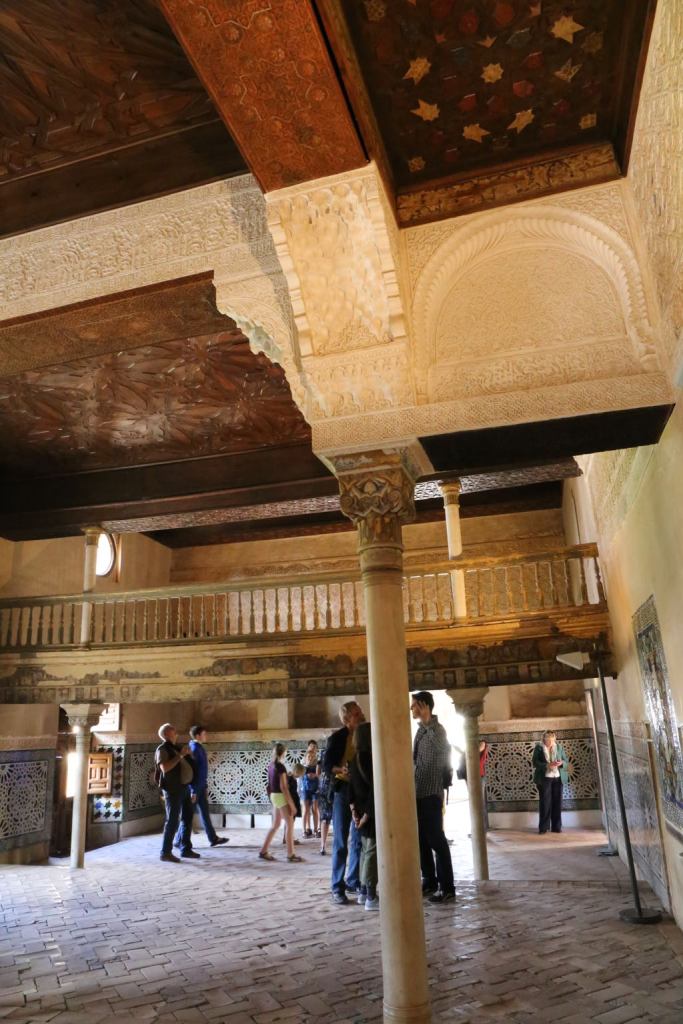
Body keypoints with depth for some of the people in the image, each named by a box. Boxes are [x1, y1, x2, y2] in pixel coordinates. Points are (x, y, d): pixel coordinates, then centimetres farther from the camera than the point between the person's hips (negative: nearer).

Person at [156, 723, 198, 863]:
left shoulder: (176, 748, 18)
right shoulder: (162, 749, -7)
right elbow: (165, 767, -23)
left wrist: (187, 754, 12)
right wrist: (180, 755, -21)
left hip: (184, 787, 9)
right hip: (173, 789, -9)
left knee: (188, 818, 12)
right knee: (172, 820, -6)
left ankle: (186, 849, 20)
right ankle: (166, 852, 1)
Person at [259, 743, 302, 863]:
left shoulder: (270, 765, 8)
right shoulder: (281, 767, -17)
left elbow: (270, 784, 12)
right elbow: (283, 787, -19)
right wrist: (292, 804, -17)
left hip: (274, 796, 8)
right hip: (281, 797, -8)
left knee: (275, 825, 15)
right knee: (289, 825, 0)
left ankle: (263, 851, 16)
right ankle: (290, 854, 3)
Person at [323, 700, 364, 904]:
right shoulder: (337, 737, -7)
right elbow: (327, 764, -9)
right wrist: (339, 770, -28)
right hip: (343, 790, -4)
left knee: (359, 840, 11)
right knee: (341, 842, -1)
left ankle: (354, 882, 23)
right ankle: (337, 888, 6)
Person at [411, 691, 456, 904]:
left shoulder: (436, 728, -11)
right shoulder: (421, 729, 14)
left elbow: (443, 748, -28)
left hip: (431, 793, -9)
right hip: (418, 792, 9)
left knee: (436, 839, -5)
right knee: (421, 839, 14)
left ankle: (447, 888, 2)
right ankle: (429, 881, 25)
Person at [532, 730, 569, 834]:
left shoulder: (559, 747, 7)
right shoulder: (538, 747, -3)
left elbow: (566, 761, 8)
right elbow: (534, 763, -7)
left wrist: (561, 763, -15)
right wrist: (547, 765, -21)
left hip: (558, 778, 3)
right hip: (544, 778, -3)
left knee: (557, 802, 4)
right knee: (545, 803, -3)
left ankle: (556, 827, 13)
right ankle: (543, 828, 3)